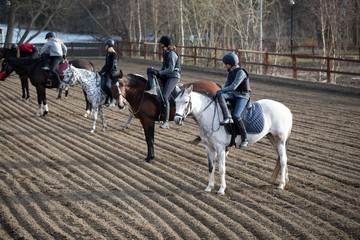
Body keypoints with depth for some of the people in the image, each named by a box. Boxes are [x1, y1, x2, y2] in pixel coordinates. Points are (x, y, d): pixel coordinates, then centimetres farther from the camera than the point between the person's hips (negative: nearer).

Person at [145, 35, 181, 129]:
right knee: (149, 70, 0)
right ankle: (153, 89, -21)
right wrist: (159, 72, 11)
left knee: (165, 97, -21)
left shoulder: (172, 54, -17)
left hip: (174, 77, -10)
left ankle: (166, 122, -19)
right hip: (166, 75, 10)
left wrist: (159, 72, -18)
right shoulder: (165, 52, 12)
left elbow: (171, 69, -23)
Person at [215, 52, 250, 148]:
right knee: (220, 94, -22)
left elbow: (233, 87, -22)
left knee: (236, 116, -26)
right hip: (233, 94, 8)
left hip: (243, 96, -8)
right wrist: (220, 92, 0)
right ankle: (227, 117, -30)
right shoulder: (230, 72, 10)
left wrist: (222, 90, -13)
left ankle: (245, 138, -12)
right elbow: (226, 85, 16)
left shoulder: (240, 72, -17)